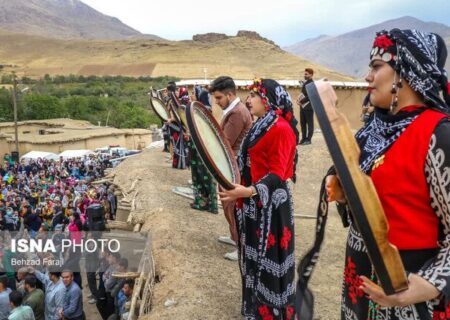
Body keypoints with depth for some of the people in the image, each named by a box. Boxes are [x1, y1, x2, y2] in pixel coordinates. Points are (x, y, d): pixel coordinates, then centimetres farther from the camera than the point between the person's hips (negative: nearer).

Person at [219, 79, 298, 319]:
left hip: (270, 203, -10)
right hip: (254, 202, 10)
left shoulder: (281, 129, -18)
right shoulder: (261, 126, 12)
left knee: (268, 256, 1)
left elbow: (277, 173, -24)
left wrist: (250, 191, -36)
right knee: (254, 255, 19)